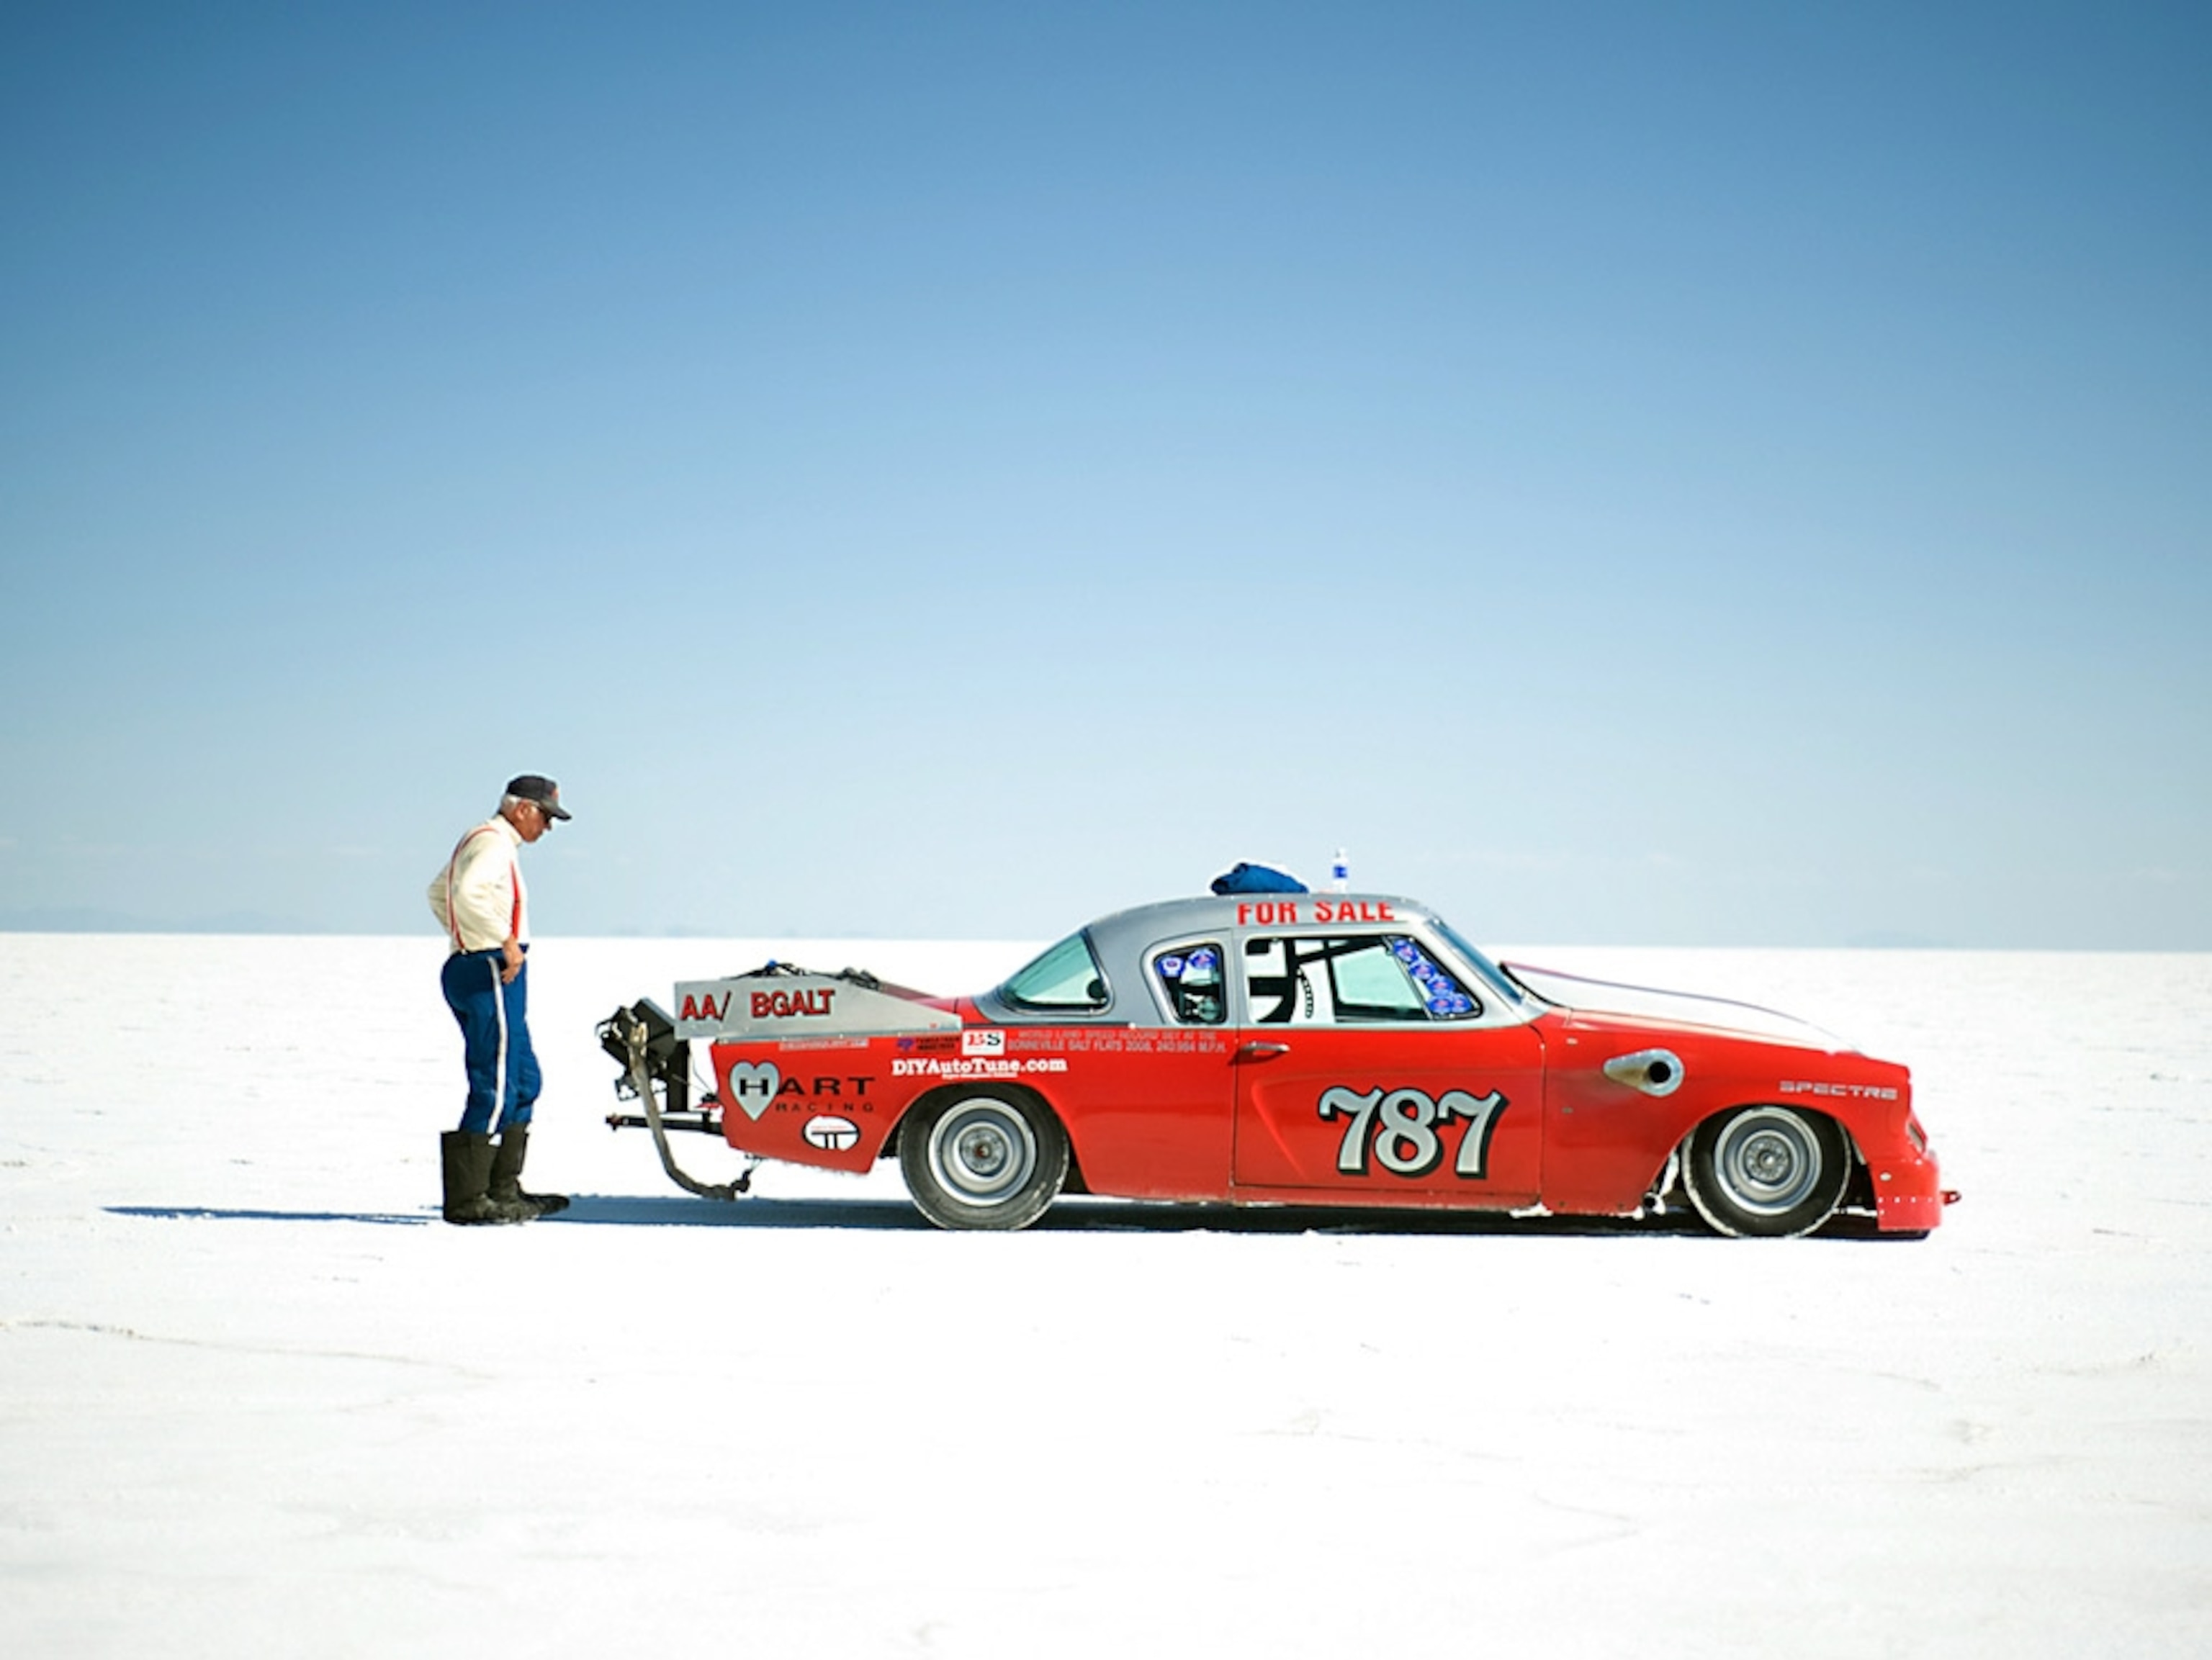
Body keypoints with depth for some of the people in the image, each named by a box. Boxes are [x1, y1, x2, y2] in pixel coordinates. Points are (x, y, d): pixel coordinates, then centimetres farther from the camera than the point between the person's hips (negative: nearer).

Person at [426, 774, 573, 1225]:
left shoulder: (478, 841, 20)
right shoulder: (493, 843, -12)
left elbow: (438, 891, 32)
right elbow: (467, 893, -30)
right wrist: (506, 941, -25)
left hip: (472, 967, 11)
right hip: (492, 972, -11)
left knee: (523, 1081, 15)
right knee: (495, 1087, -10)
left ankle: (504, 1190, 20)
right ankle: (467, 1199, -8)